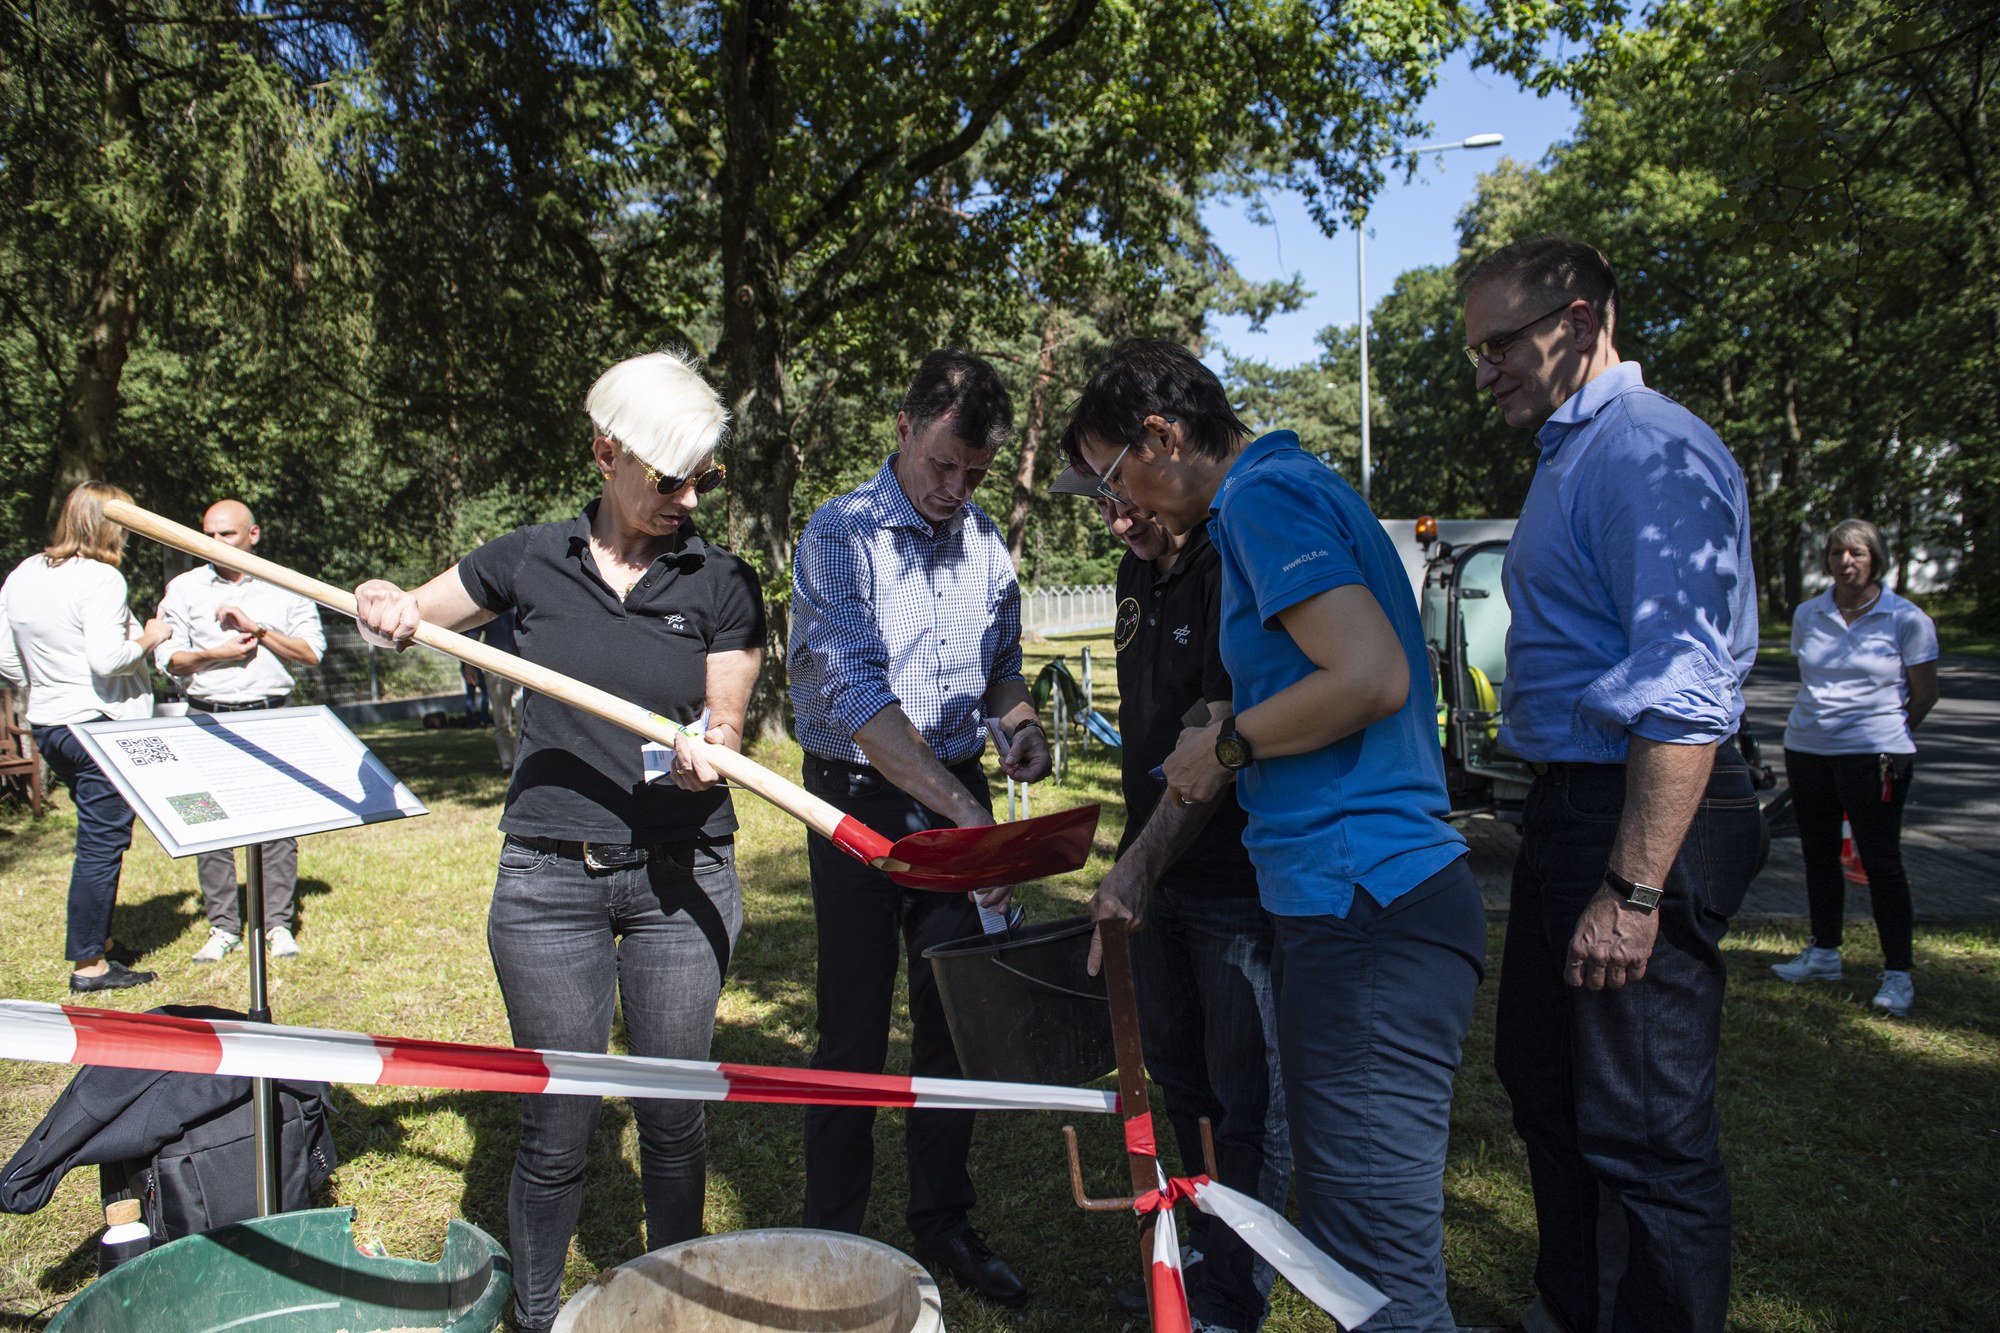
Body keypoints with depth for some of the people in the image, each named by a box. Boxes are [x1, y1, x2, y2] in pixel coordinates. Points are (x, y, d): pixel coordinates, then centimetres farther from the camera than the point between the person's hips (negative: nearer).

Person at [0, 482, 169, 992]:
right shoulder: (100, 578, -16)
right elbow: (106, 658, -25)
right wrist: (147, 641, -8)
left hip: (47, 724, 9)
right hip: (101, 726, -9)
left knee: (99, 834, 21)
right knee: (102, 842, -1)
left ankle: (99, 940, 30)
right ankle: (89, 965, 4)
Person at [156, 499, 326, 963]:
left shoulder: (285, 587, 7)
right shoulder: (184, 588, 9)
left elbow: (312, 652, 1)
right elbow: (168, 658, 6)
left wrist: (257, 629, -9)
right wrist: (215, 653, -10)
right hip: (208, 720, 1)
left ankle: (279, 924, 6)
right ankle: (222, 927, 10)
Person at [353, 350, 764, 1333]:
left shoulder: (722, 586, 0)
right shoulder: (530, 561, 3)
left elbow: (726, 726, 1)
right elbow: (406, 618, 17)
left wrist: (706, 757, -22)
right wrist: (383, 609, -6)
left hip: (682, 878, 0)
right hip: (550, 880, 0)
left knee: (674, 1120, 10)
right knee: (556, 1131, 8)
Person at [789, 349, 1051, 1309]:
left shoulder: (986, 544, 7)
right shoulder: (842, 534, -11)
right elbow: (856, 693, -23)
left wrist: (1021, 723, -4)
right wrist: (959, 805, -32)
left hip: (958, 800, 5)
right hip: (861, 804, -5)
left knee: (952, 1024, 11)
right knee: (853, 1037, 3)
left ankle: (943, 1226, 27)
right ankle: (833, 1246, 20)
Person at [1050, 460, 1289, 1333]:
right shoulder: (1138, 571, 9)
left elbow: (1222, 737, -25)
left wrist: (1140, 866, -27)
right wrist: (1133, 859, 17)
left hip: (1235, 875, -9)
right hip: (1158, 870, 9)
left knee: (1244, 1096, 3)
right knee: (1173, 1066, 20)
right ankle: (1202, 1252, 38)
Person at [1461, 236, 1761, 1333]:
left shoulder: (1651, 451, -16)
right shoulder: (1568, 453, 17)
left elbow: (1684, 693, -25)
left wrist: (1632, 892, -27)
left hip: (1646, 820, -11)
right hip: (1568, 806, 11)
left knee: (1646, 1136, -1)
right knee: (1539, 1078, 22)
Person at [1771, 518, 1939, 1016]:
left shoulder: (1907, 619, -6)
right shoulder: (1807, 615, 5)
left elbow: (1925, 693, 2)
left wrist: (1888, 733, 8)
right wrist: (1815, 721, 13)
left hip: (1874, 756, -5)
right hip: (1806, 750, 5)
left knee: (1881, 861, -2)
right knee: (1818, 853, 13)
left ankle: (1899, 973, 8)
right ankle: (1824, 954, 26)